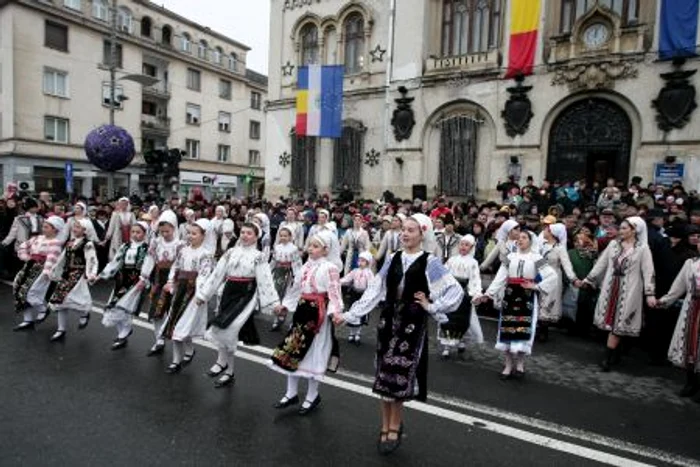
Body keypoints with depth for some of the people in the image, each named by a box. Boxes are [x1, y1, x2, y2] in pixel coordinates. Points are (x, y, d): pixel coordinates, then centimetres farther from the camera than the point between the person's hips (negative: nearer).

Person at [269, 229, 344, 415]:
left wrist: (336, 311, -34)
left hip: (317, 314, -7)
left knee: (313, 353, 3)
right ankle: (291, 393, 26)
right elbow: (296, 288, 19)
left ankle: (312, 396, 23)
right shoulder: (306, 266, 10)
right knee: (291, 349, 10)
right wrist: (284, 305, 22)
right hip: (302, 310, 7)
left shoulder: (330, 268, -12)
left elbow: (334, 293, -19)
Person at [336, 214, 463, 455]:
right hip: (388, 320, 4)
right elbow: (374, 291, 4)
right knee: (384, 373, 8)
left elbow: (456, 291, -7)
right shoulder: (393, 259, 5)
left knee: (399, 374, 1)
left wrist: (432, 307, -8)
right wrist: (349, 314, -1)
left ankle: (394, 427, 22)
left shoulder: (429, 262, -6)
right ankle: (387, 426, 26)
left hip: (412, 323, -4)